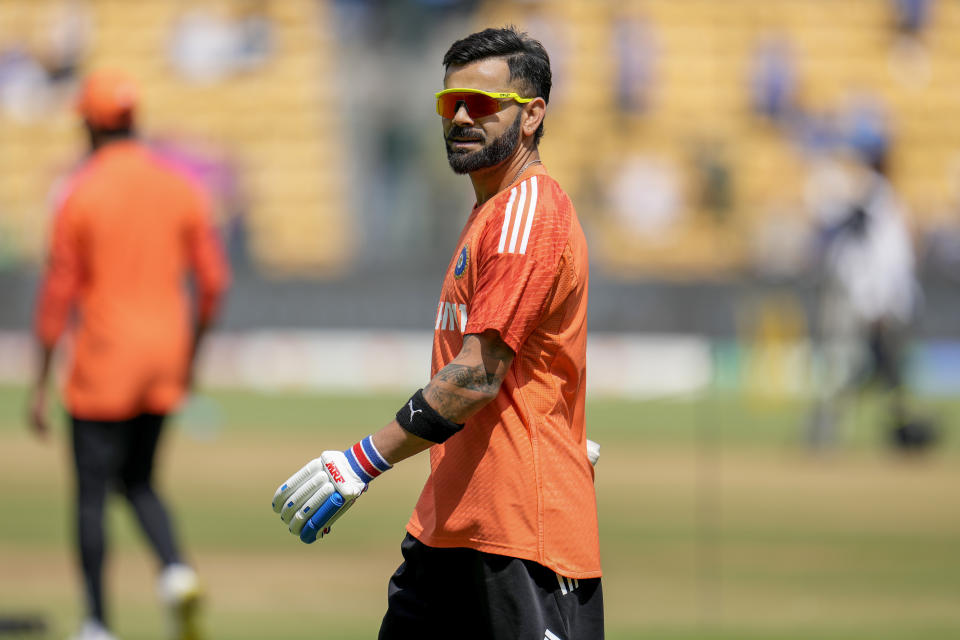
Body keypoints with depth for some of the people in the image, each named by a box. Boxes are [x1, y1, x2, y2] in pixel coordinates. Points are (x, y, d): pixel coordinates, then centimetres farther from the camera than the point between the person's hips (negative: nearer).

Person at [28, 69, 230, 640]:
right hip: (165, 365, 5)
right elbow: (214, 281, 2)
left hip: (103, 365, -5)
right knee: (138, 482, 18)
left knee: (92, 495, 5)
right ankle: (176, 571, -10)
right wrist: (190, 357, 16)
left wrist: (41, 386, -6)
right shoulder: (180, 188, 2)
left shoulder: (81, 194, -10)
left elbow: (58, 294, -10)